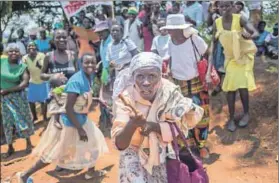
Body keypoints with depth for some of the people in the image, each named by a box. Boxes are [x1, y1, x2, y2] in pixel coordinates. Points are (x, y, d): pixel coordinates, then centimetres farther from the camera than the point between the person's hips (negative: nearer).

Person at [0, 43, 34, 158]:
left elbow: (24, 84, -18)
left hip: (18, 97, -2)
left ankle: (28, 143, 27)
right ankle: (10, 148, 25)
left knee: (23, 119, 9)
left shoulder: (22, 67, -11)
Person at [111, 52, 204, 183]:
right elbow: (119, 145, -30)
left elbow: (182, 125, -15)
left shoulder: (168, 91, -19)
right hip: (136, 157, -2)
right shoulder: (126, 98, -24)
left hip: (164, 154, 2)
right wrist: (132, 124, -49)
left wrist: (153, 126, -29)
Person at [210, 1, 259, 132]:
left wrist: (249, 36, -51)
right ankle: (231, 118, 12)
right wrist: (211, 57, -12)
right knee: (230, 87, 0)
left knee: (242, 86, -10)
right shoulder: (217, 23, -12)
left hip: (244, 55, -3)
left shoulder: (240, 19, -22)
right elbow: (214, 42, -4)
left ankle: (246, 113, 14)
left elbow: (256, 33, -30)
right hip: (230, 57, 3)